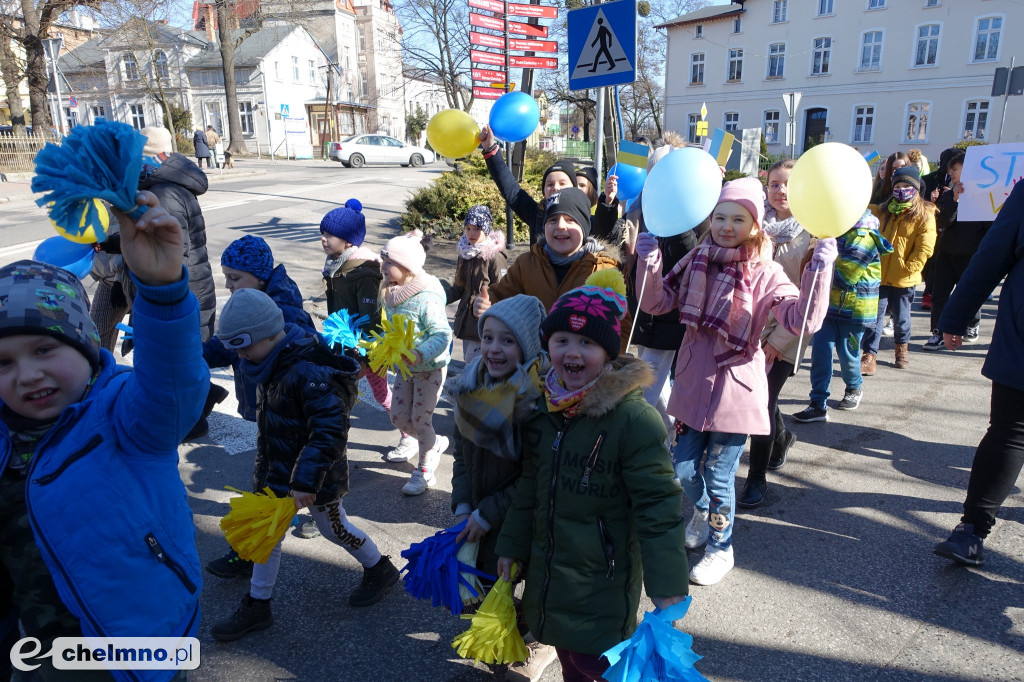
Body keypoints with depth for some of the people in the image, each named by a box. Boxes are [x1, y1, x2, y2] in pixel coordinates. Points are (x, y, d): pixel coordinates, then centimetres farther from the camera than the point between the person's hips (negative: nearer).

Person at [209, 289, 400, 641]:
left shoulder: (310, 372, -32)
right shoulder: (275, 363, -2)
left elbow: (331, 433, -35)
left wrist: (306, 481, -35)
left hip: (315, 476, -8)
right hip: (277, 470, 8)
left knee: (333, 528, 12)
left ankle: (380, 570, 37)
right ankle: (256, 607, 30)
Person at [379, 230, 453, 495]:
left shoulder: (426, 297, -25)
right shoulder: (391, 292, 0)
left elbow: (442, 334, -27)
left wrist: (420, 354, -39)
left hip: (430, 367, -8)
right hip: (405, 367, 8)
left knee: (420, 419, 0)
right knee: (399, 418, 9)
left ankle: (425, 471, 21)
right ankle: (436, 443, 36)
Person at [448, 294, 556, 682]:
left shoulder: (542, 397, -25)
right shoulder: (474, 387, -4)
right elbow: (462, 453, 5)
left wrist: (487, 514, -16)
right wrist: (462, 506, -3)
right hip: (480, 517, 6)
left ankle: (539, 644, 42)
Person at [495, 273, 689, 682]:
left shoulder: (635, 418, -21)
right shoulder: (544, 409, 1)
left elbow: (658, 506, -18)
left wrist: (667, 590, -17)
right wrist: (513, 546, 16)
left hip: (603, 579, -6)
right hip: (548, 568, 6)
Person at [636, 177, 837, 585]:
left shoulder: (765, 274, -10)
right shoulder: (697, 261, 4)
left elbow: (803, 321, -22)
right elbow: (657, 303, 1)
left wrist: (819, 271, -33)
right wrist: (649, 261, -13)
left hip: (734, 389, -4)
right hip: (692, 383, 4)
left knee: (719, 475, 6)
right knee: (683, 468, 13)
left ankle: (720, 548, 31)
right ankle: (702, 511, 47)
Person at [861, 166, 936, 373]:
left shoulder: (924, 215, -4)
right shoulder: (883, 211, 9)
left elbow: (925, 248, -9)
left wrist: (908, 268, -14)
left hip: (904, 279, -2)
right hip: (880, 275, 2)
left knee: (901, 317, 14)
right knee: (875, 315, -3)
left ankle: (902, 348, 39)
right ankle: (869, 356, -1)